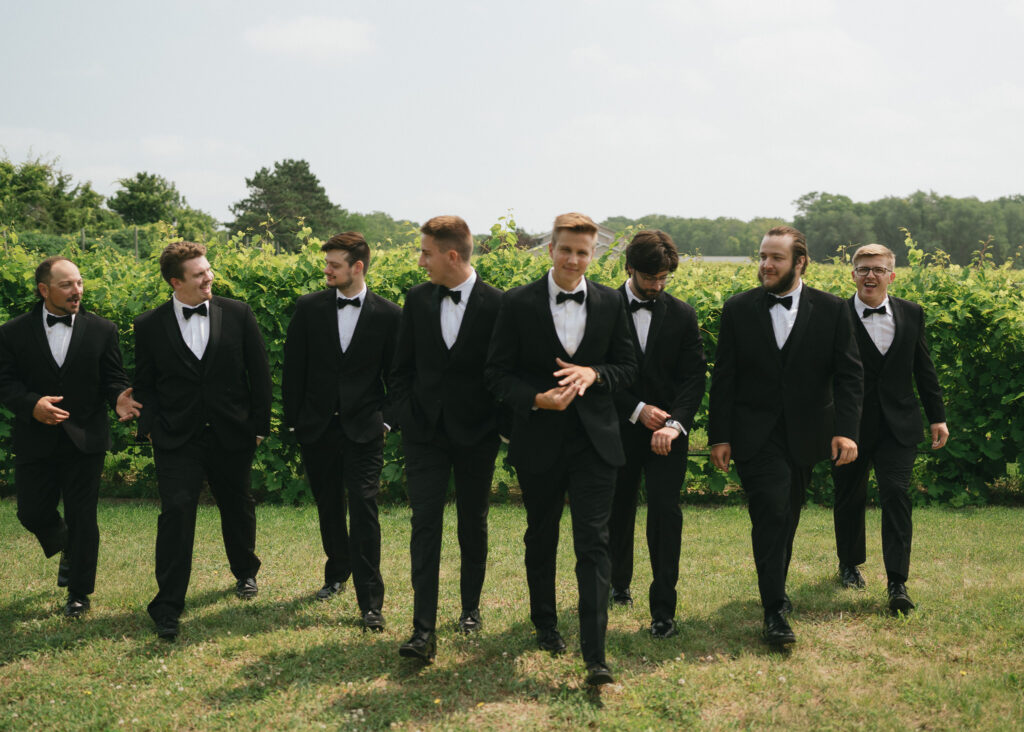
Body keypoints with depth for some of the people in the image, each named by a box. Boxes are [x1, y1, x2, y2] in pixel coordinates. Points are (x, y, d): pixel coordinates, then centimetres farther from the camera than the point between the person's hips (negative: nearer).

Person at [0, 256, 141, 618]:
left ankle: (79, 592, 18)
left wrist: (119, 398, -21)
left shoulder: (102, 330, 1)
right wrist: (32, 404, -22)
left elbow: (113, 378, 1)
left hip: (85, 439, -1)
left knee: (82, 518, 3)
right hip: (35, 440, 1)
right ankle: (67, 549, 40)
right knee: (32, 513, 6)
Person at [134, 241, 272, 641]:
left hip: (232, 436, 2)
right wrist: (151, 427, -6)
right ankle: (168, 605, -5)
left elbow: (259, 373, 4)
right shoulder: (149, 325, -1)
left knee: (237, 507, 17)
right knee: (176, 510, -12)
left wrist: (259, 425, 2)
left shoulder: (238, 314, -1)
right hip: (178, 440, -1)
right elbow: (144, 384, 7)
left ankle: (245, 573, 43)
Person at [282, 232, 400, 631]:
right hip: (317, 428, 3)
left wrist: (387, 420, 0)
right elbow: (293, 368, 5)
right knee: (328, 507, 15)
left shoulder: (388, 315, -3)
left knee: (363, 510, -9)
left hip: (363, 429, -3)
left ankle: (370, 602, -5)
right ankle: (337, 572, 38)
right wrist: (293, 419, 3)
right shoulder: (308, 308, 1)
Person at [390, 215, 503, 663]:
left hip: (476, 436, -2)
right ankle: (424, 631, -12)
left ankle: (471, 608, 32)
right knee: (425, 524, -9)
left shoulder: (497, 305, -8)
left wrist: (497, 424, -5)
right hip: (425, 434, 2)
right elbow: (402, 367, 11)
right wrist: (406, 418, 1)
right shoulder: (417, 300, 4)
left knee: (473, 525, 12)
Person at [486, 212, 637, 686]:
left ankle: (595, 657, -8)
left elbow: (627, 367, 7)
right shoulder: (518, 304, -4)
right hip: (539, 442, 0)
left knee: (593, 543, -7)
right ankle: (545, 625, 38)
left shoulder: (610, 303, 2)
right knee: (541, 538, 16)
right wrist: (537, 399, -18)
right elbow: (498, 372, -1)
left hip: (594, 440, 0)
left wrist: (593, 373, -14)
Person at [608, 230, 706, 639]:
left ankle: (663, 609, -4)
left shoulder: (682, 315, 4)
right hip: (619, 429, 0)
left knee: (666, 512, -9)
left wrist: (675, 423, -18)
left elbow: (694, 375, -2)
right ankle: (619, 583, 37)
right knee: (618, 510, 13)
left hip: (667, 432, 0)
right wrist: (637, 410, -14)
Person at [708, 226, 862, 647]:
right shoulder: (738, 310, 0)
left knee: (786, 518, 14)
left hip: (804, 435, 2)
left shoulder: (831, 310, 0)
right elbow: (724, 378, 2)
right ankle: (774, 612, -11)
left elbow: (849, 375, -2)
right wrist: (719, 436, -2)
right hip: (755, 434, -2)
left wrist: (846, 430, -14)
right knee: (771, 513, -14)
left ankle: (776, 589, 35)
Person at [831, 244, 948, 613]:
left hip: (898, 426, 1)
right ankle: (849, 565, 35)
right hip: (851, 426, -1)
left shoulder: (911, 314, 6)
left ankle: (897, 583, -8)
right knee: (849, 499, 12)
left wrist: (937, 416, 11)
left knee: (896, 495, -10)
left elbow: (923, 369, 13)